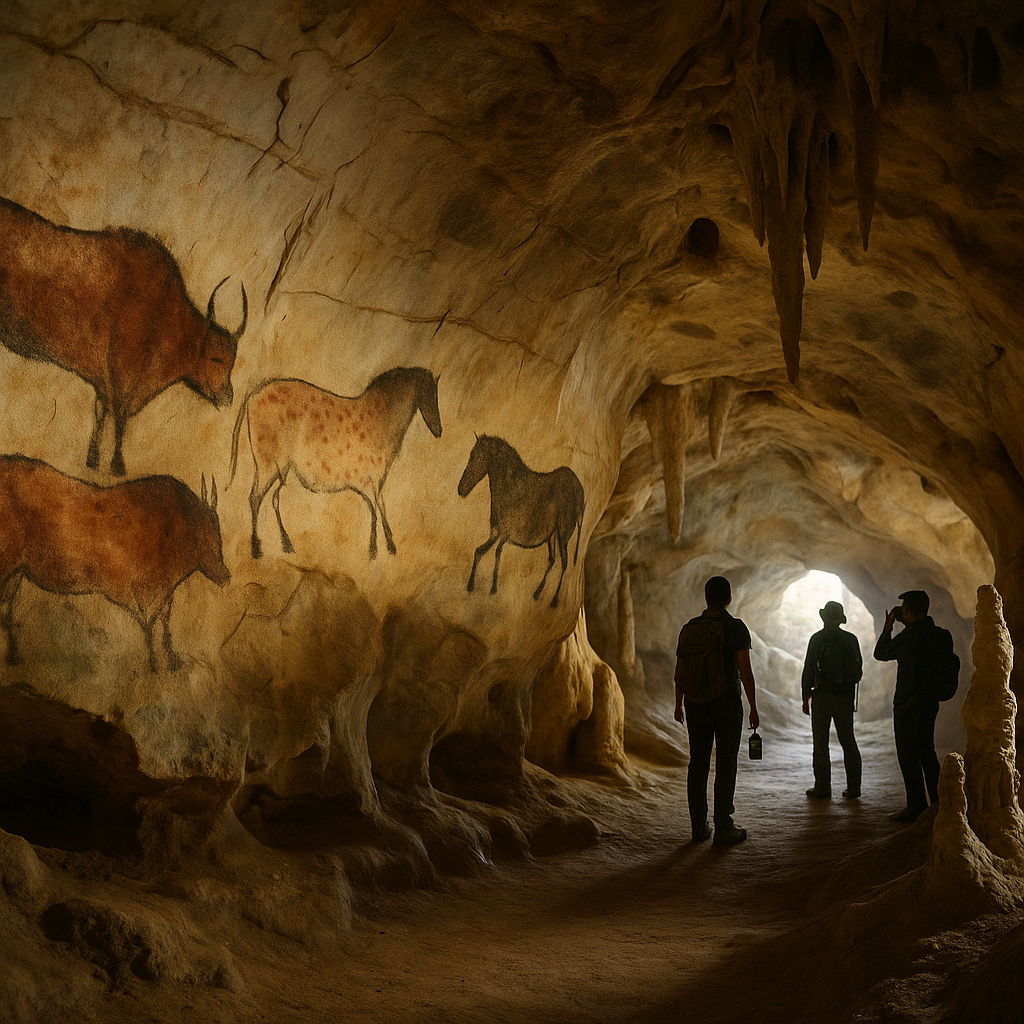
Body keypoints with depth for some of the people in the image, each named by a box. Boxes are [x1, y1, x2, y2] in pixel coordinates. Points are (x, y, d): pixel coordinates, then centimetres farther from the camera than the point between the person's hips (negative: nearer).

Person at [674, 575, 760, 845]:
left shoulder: (689, 628, 6)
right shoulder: (736, 628, -7)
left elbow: (680, 671, 9)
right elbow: (745, 671, -12)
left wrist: (679, 704, 21)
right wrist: (753, 708, -5)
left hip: (696, 703, 4)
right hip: (727, 702, -4)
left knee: (698, 763, 8)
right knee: (726, 764, 0)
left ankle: (698, 826, 10)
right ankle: (723, 827, 0)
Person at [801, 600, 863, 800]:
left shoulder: (817, 639, -6)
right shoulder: (851, 640, 3)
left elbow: (808, 670, -7)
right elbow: (858, 669, 8)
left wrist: (806, 697, -1)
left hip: (822, 695, -3)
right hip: (845, 696, 3)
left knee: (820, 744, 2)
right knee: (848, 742, 10)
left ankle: (822, 788, 2)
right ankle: (853, 788, 9)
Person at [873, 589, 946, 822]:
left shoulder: (911, 634, -18)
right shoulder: (936, 634, 8)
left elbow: (881, 653, -6)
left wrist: (887, 628, 6)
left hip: (908, 704, -9)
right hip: (930, 702, 9)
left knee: (907, 754, -2)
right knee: (926, 751, 17)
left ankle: (916, 805, -2)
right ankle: (939, 802, 20)